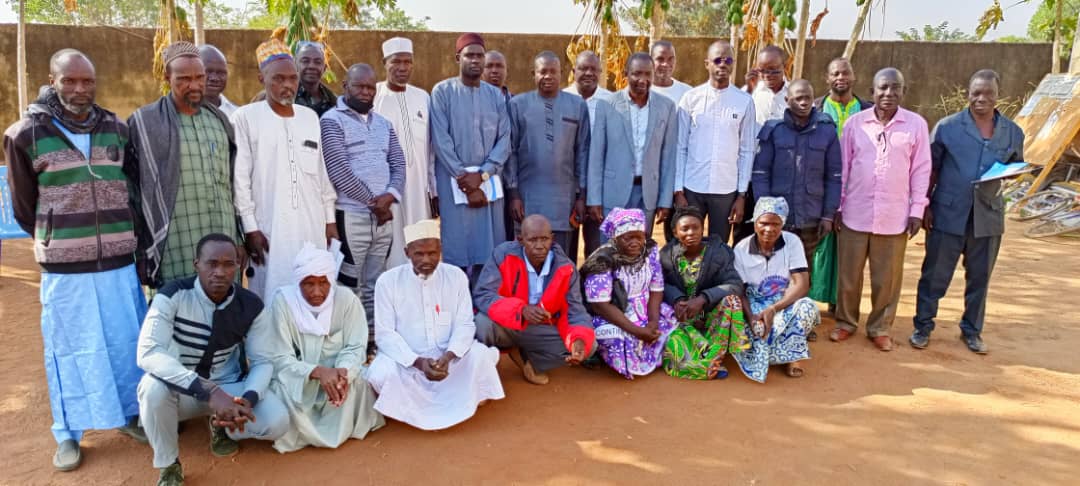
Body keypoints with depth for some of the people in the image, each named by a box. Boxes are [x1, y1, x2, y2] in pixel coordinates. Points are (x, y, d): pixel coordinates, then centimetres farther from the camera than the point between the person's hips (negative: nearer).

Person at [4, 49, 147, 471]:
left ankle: (130, 413, 30)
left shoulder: (117, 129, 3)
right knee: (69, 347, 8)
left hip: (119, 259, 2)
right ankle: (68, 434, 22)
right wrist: (55, 242, 14)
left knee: (128, 340, 12)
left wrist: (122, 236, 14)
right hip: (65, 265, -2)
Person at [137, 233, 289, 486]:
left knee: (277, 422, -22)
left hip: (230, 387, 2)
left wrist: (248, 399, -30)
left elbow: (263, 361, -7)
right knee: (153, 387, -36)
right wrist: (210, 392, -43)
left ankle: (223, 426, 14)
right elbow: (148, 353, -34)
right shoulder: (172, 296, -22)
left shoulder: (251, 306, -13)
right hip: (180, 390, -2)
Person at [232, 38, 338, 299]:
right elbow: (239, 177, -4)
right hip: (269, 229, -4)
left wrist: (330, 220, 12)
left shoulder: (310, 116, 11)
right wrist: (250, 227, -8)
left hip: (312, 227, 4)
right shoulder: (245, 117, -2)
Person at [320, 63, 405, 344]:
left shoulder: (384, 124, 16)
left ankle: (374, 334, 19)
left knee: (375, 284, 11)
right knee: (349, 286, -2)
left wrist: (389, 196, -9)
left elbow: (398, 164, 10)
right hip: (350, 215, -6)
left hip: (383, 216, 6)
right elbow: (338, 171, -12)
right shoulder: (332, 121, -3)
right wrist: (373, 202, -9)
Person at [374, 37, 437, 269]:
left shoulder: (423, 97, 9)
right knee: (390, 250, -1)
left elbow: (431, 147, 11)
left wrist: (435, 189, 10)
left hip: (419, 187, 4)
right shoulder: (371, 96, -3)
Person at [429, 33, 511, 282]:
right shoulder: (443, 91, 1)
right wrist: (464, 179, -10)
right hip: (454, 182, -3)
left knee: (490, 250, 4)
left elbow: (504, 140, 3)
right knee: (457, 251, -1)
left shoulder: (496, 95, 10)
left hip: (489, 181, 3)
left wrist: (481, 174, -11)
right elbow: (441, 140, -6)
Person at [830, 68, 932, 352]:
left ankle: (880, 328, 24)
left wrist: (917, 211, 0)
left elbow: (921, 170, 2)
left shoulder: (916, 125, 0)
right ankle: (846, 322, 27)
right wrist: (836, 205, 4)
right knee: (848, 274, 9)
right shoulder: (855, 122, 1)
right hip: (855, 214, 1)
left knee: (887, 278, 8)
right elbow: (842, 166, 5)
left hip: (894, 217, 0)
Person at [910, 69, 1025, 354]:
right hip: (948, 214, -3)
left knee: (979, 276, 13)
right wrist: (925, 205, -3)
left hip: (988, 216, 3)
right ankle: (923, 326, 19)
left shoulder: (1013, 133, 5)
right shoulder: (947, 127, -3)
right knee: (935, 275, 5)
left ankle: (972, 330, 29)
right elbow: (931, 169, 1)